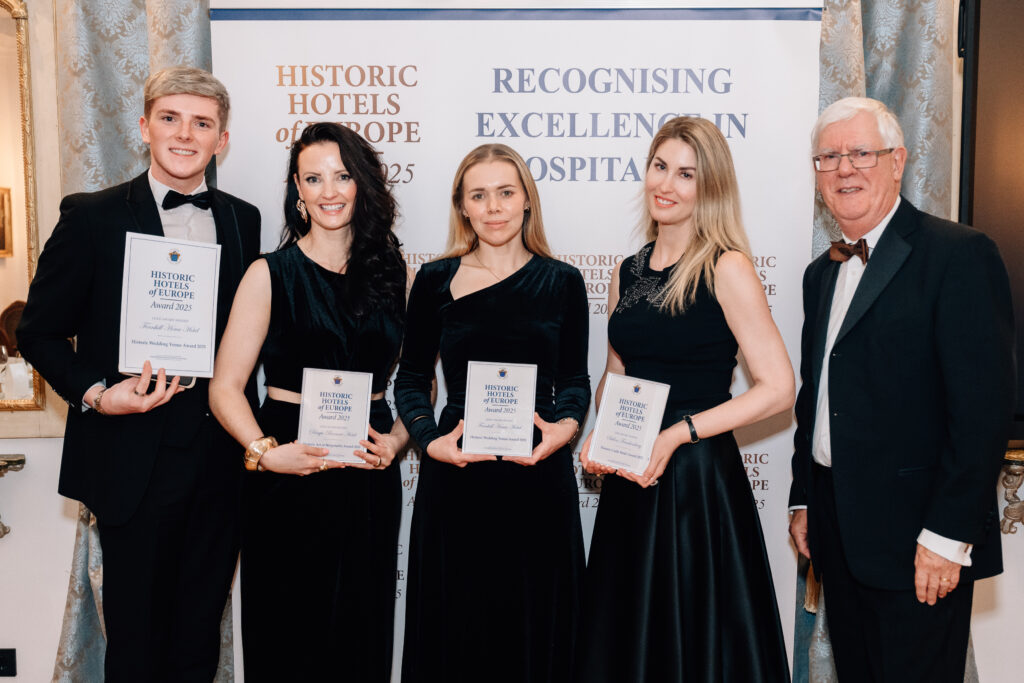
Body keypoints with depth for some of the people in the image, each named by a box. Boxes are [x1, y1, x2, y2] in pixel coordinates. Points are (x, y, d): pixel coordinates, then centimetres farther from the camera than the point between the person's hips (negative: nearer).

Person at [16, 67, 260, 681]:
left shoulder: (243, 220, 8)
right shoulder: (91, 217, -4)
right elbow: (39, 333, 0)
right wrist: (96, 394, -17)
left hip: (222, 458, 3)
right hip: (135, 461, -3)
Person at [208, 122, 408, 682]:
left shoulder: (393, 273, 7)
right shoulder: (270, 274, -2)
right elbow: (225, 389, -5)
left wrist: (398, 438, -5)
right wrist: (267, 452, -21)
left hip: (371, 478, 3)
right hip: (291, 479, -3)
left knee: (364, 632, 13)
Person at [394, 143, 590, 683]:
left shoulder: (562, 282, 4)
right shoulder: (435, 281, 3)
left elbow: (575, 379, 9)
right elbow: (411, 378, 8)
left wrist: (565, 426, -11)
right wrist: (429, 439, -9)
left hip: (540, 476, 1)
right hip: (455, 479, 0)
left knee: (533, 626, 10)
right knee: (456, 631, 9)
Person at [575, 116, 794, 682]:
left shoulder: (726, 268, -9)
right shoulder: (627, 272, 9)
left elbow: (777, 387, -13)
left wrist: (679, 432, -19)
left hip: (698, 478, -6)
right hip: (628, 479, 6)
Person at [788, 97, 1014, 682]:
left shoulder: (960, 255, -10)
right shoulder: (822, 273, 13)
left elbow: (985, 408, -16)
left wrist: (949, 535, -18)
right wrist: (803, 500, 15)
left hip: (919, 544, -7)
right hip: (838, 534, 7)